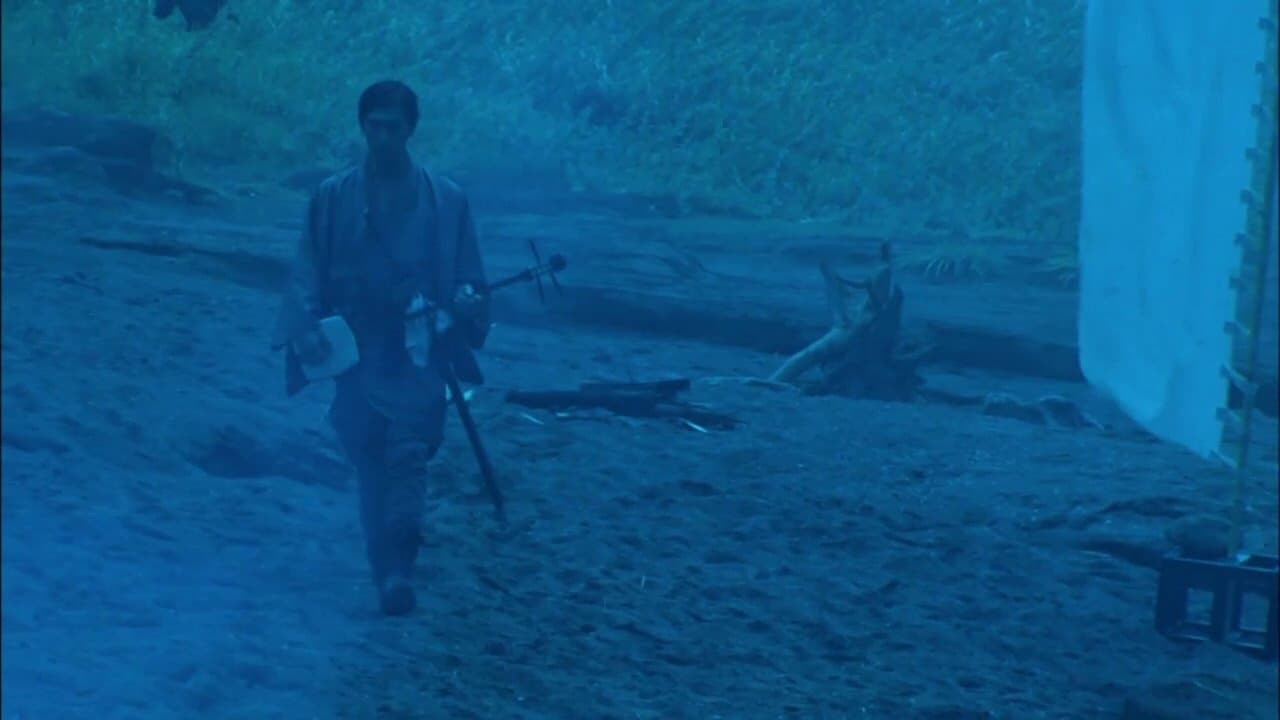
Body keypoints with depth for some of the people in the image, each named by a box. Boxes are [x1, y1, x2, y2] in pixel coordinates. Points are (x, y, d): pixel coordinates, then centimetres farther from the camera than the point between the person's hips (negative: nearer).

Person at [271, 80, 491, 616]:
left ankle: (397, 568, -22)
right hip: (356, 354, 2)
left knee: (409, 449, -19)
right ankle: (391, 576, 16)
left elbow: (468, 276, 7)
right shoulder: (333, 197, 6)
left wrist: (466, 300, -16)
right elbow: (308, 274, 3)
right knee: (370, 467, 5)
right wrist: (305, 329, -13)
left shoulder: (445, 201, 4)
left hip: (419, 354, -2)